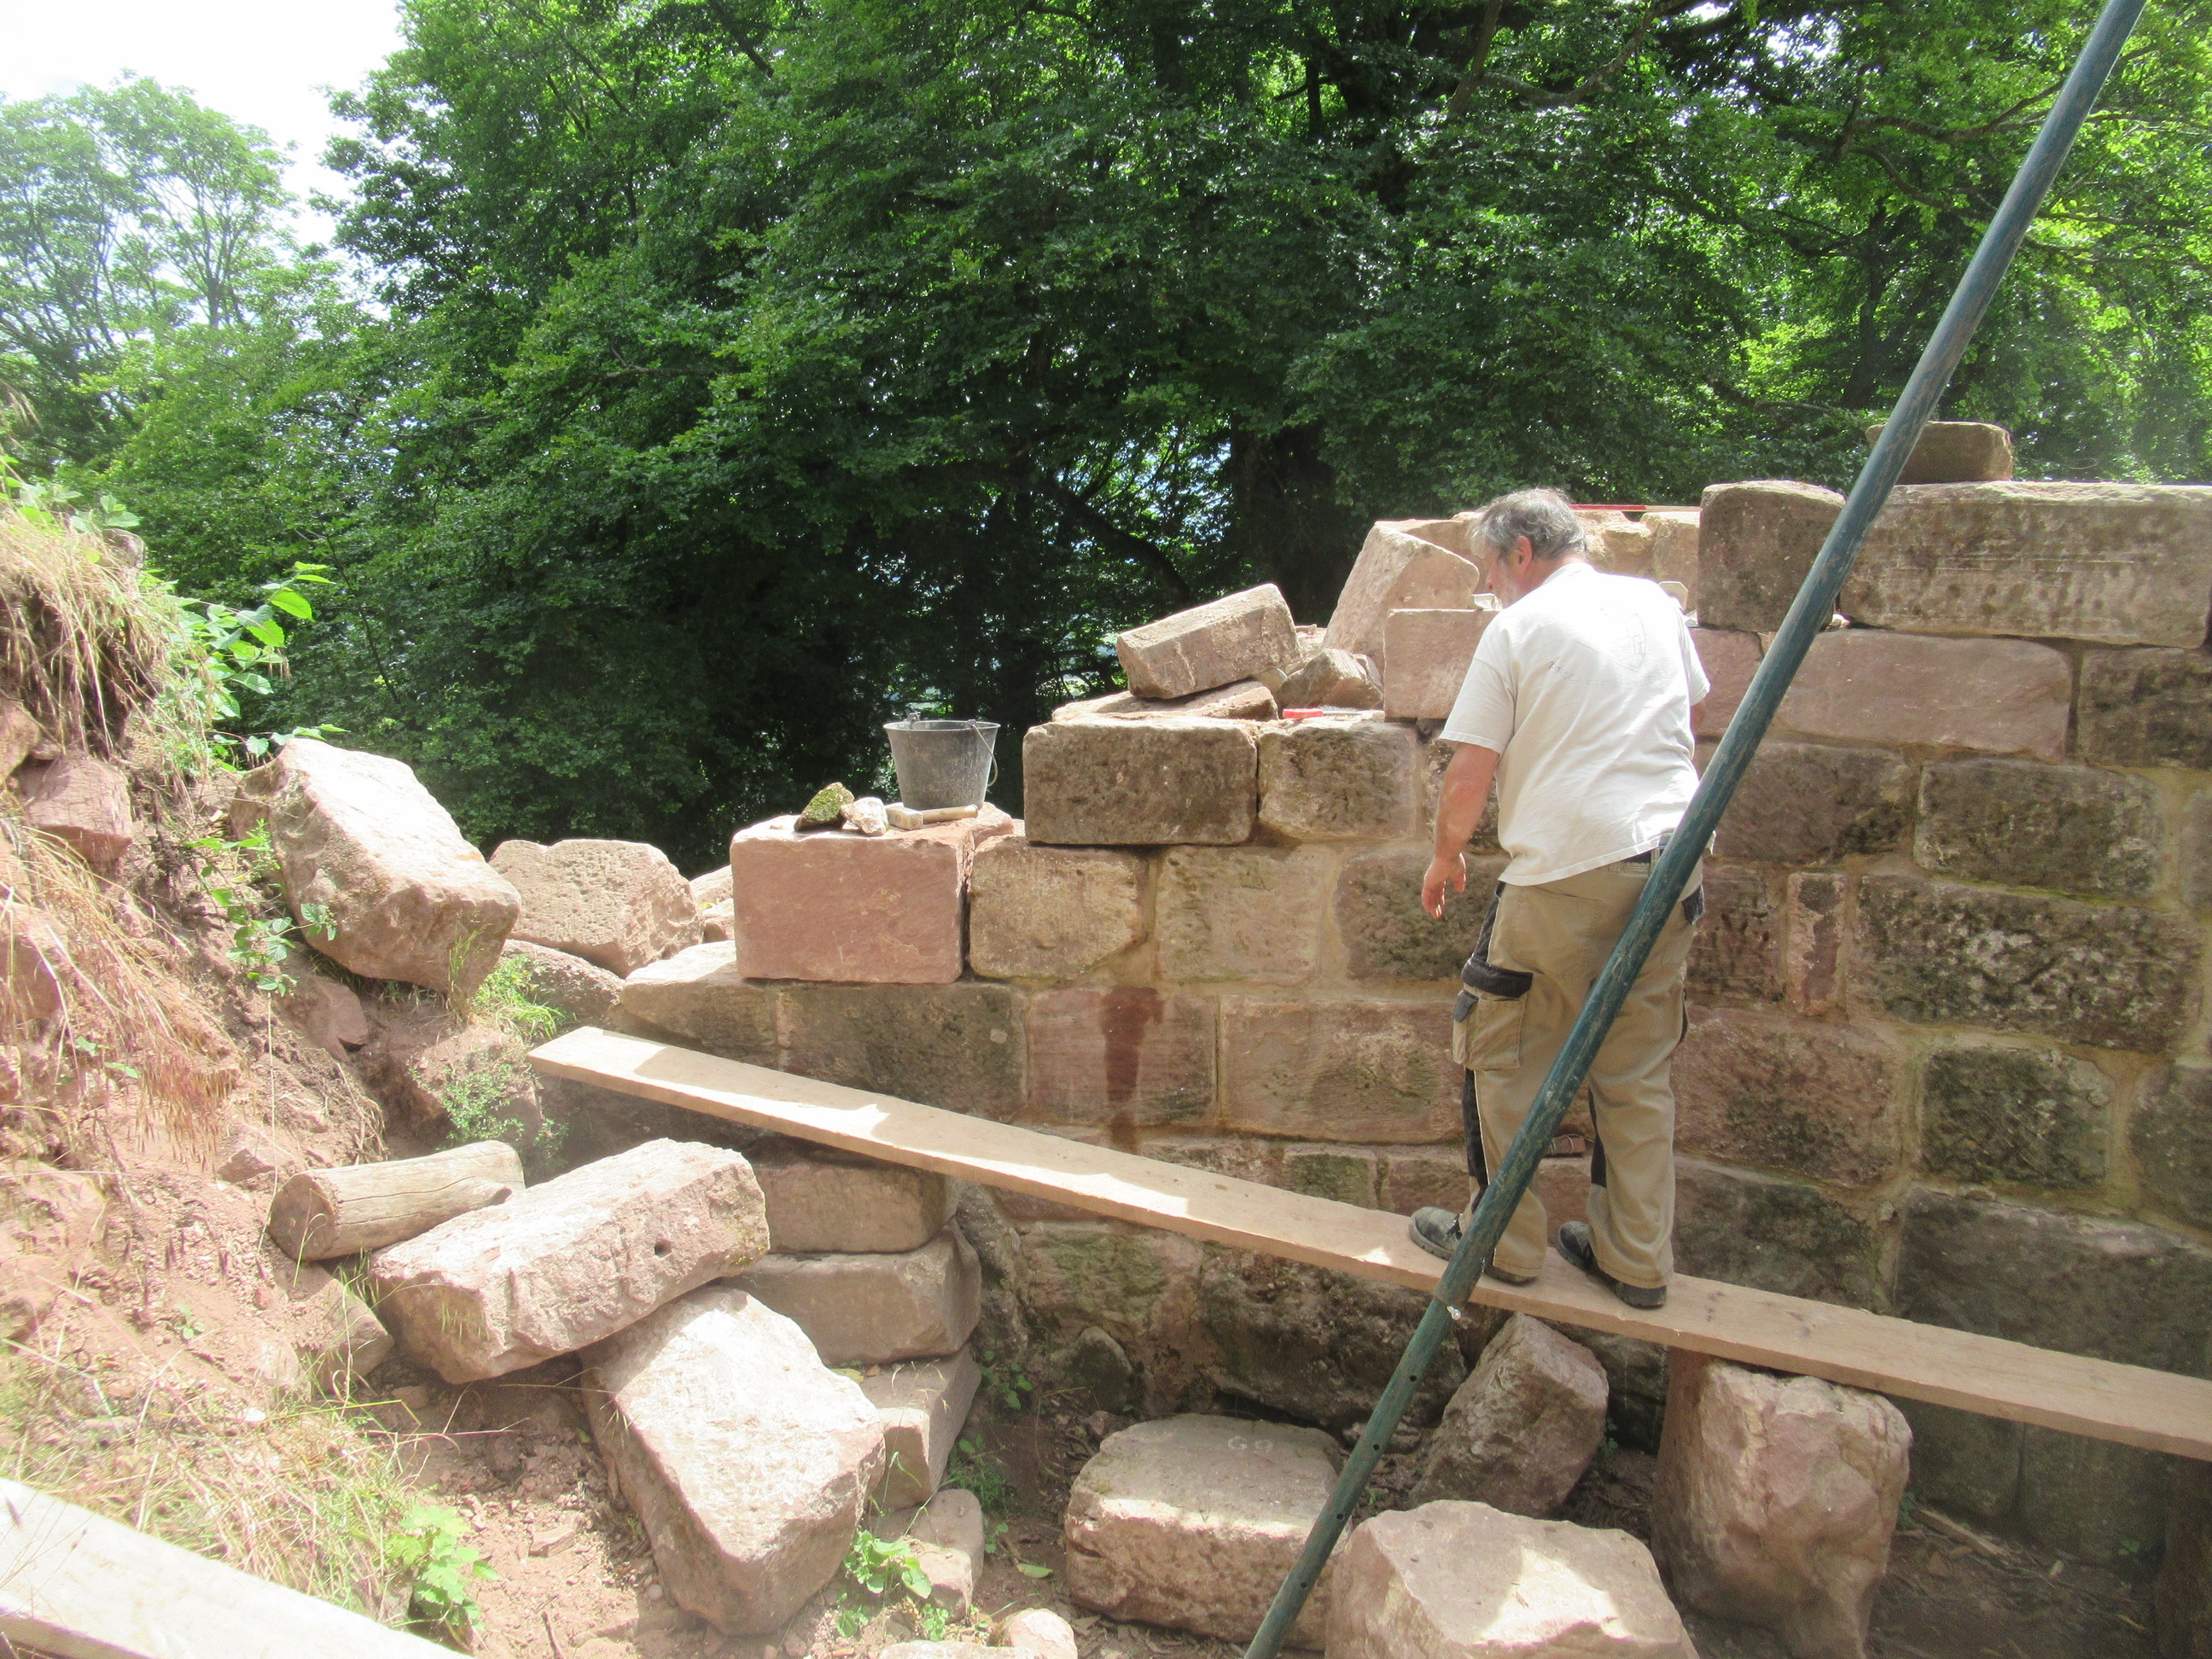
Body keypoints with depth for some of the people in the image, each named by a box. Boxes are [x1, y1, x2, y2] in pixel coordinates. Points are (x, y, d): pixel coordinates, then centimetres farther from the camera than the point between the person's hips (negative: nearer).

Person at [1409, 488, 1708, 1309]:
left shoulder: (1518, 626, -5)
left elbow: (1469, 773, -7)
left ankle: (1503, 1241, 17)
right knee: (1639, 1069, 14)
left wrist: (1446, 856, 10)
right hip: (1672, 861, 6)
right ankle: (1637, 1257, 22)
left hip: (1568, 871, -6)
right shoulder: (1655, 603, 13)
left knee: (1500, 1051, 10)